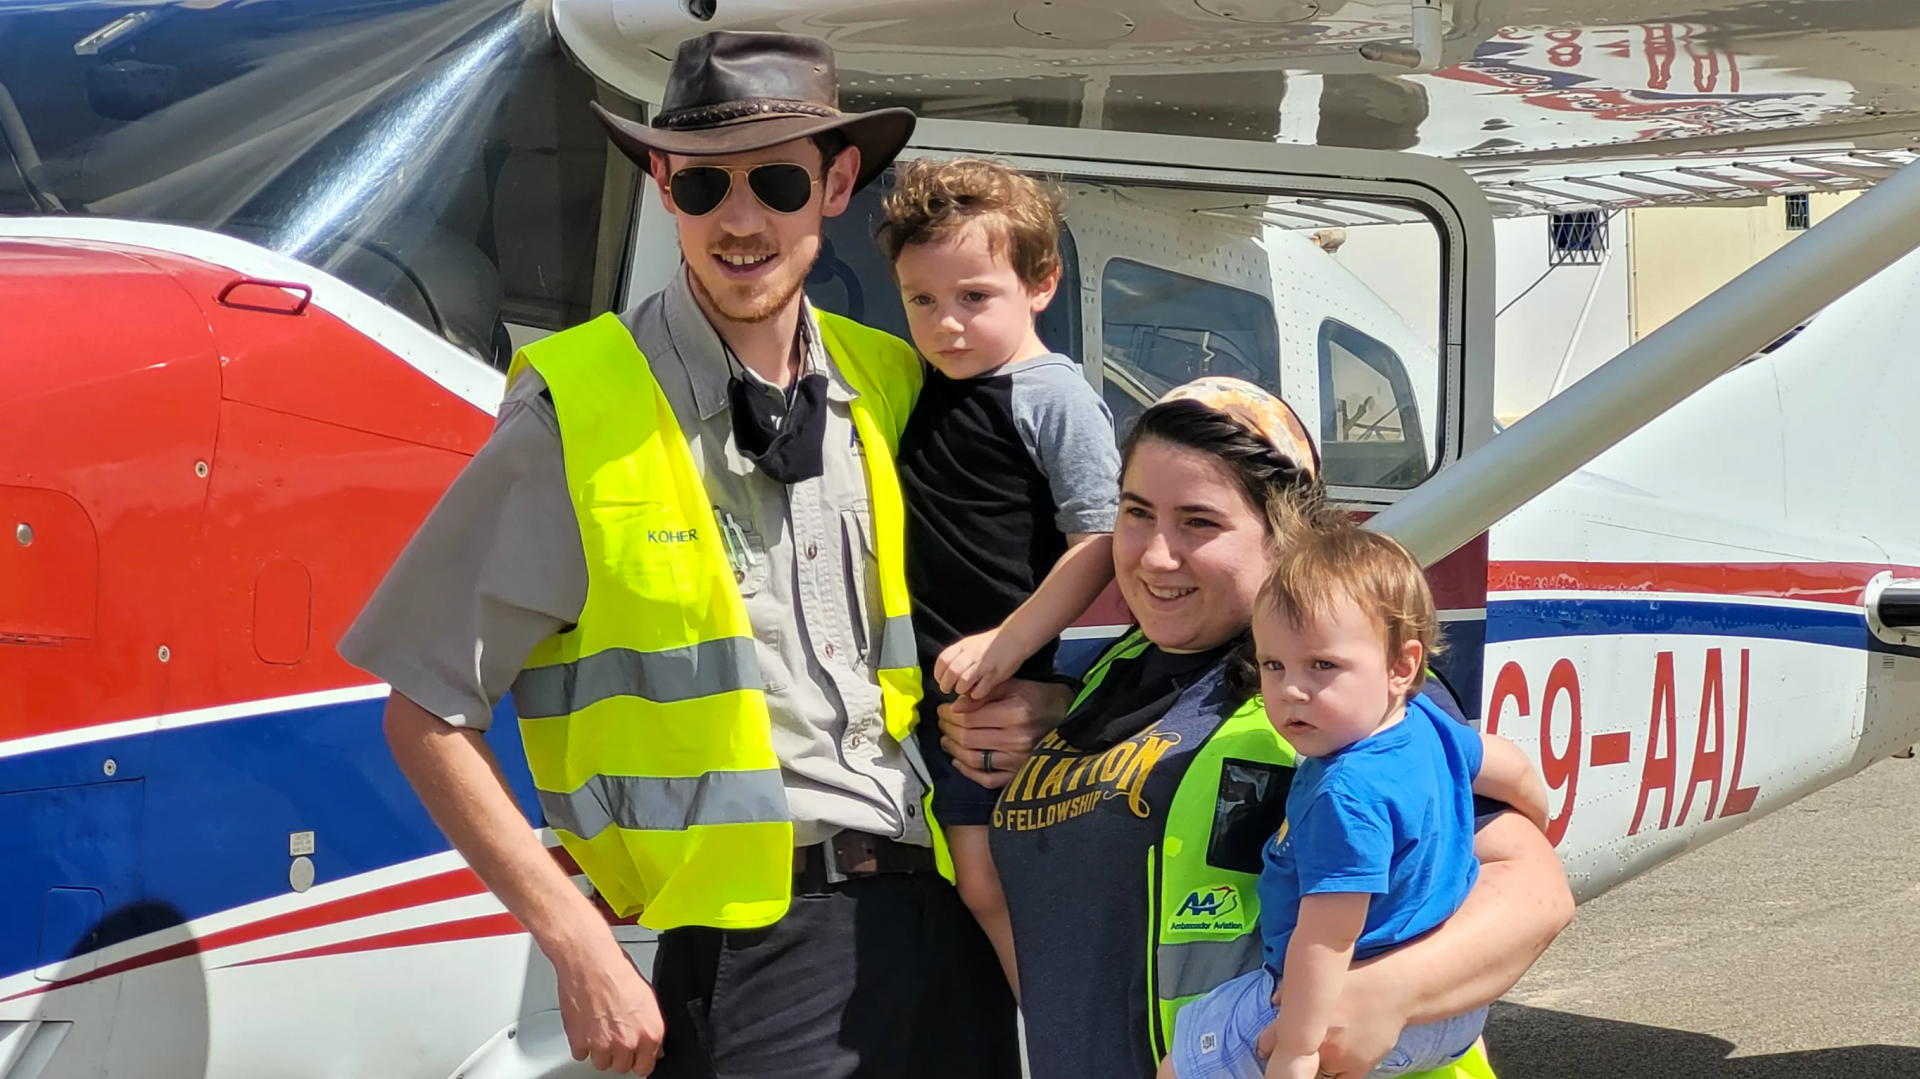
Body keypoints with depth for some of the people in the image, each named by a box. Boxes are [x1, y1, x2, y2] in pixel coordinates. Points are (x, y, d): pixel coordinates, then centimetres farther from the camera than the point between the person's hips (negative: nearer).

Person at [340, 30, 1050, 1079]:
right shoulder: (575, 417, -6)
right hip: (759, 947, -5)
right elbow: (427, 719, -5)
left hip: (946, 927, 5)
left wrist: (1039, 706, 0)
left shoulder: (893, 390, 9)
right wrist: (581, 950, -11)